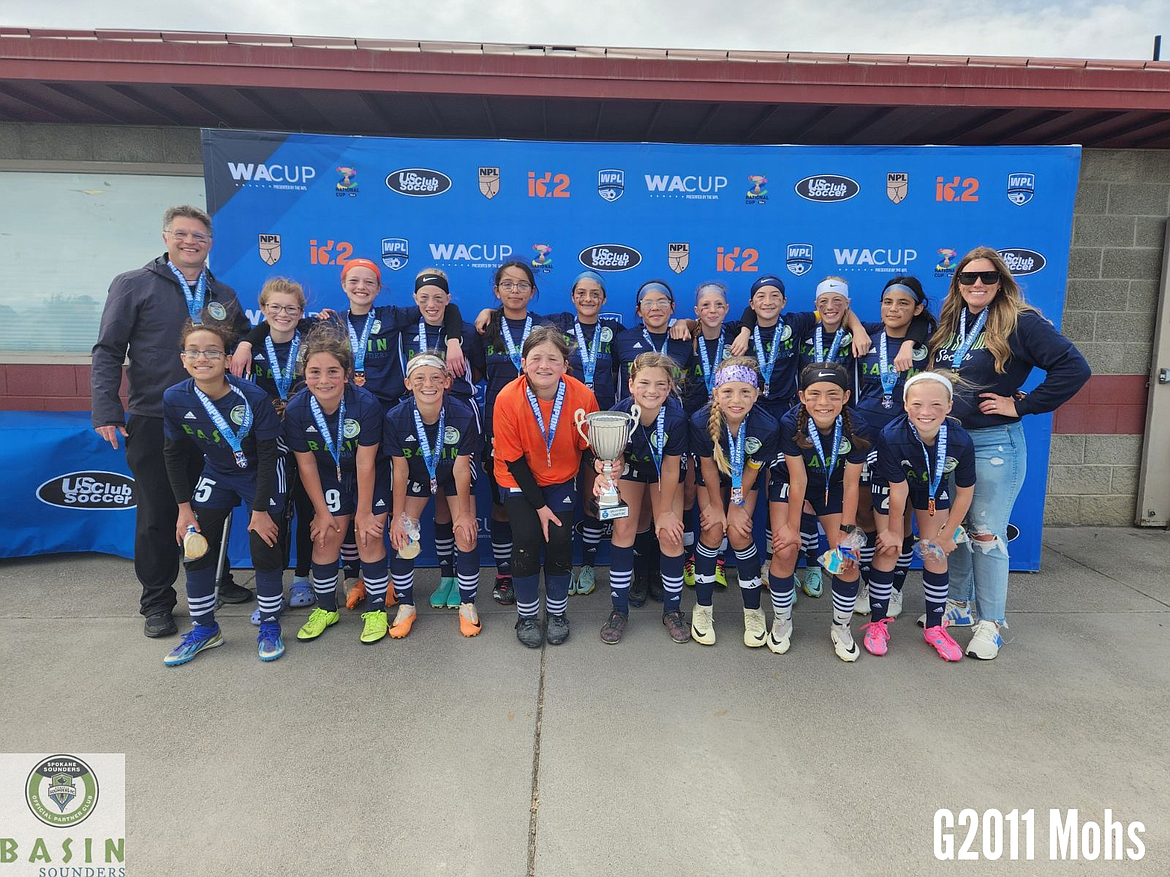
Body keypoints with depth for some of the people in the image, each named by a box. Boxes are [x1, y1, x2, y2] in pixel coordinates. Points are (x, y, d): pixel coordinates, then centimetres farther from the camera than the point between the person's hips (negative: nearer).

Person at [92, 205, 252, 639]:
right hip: (154, 423, -3)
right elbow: (108, 352, -2)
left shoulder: (223, 296, 12)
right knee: (157, 514, 4)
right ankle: (157, 601, 18)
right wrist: (107, 412, -10)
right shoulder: (133, 286, 0)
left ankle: (214, 581, 30)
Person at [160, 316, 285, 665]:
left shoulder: (253, 397, -28)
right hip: (216, 475, 4)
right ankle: (204, 629, 22)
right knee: (196, 548, 2)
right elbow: (173, 454, -2)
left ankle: (270, 627, 13)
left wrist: (260, 509, -17)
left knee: (265, 548, -9)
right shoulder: (175, 398, -17)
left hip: (260, 475, -4)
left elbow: (267, 455, -19)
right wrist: (184, 507, -2)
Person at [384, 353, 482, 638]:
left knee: (467, 535, -12)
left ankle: (467, 605, 10)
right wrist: (398, 516, -12)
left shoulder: (464, 414, -30)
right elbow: (400, 469, -15)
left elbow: (461, 468, -19)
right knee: (401, 536, -9)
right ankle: (406, 606, 13)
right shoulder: (396, 417, -27)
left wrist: (464, 512, -12)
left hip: (454, 475, -1)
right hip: (416, 475, 1)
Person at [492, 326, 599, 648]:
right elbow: (513, 460, -15)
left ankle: (557, 612, 14)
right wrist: (539, 505, -15)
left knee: (560, 537, -12)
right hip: (519, 478, -1)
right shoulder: (508, 399, -24)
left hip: (561, 478, 1)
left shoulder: (582, 395, -21)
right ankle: (526, 615, 8)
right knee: (527, 536, -16)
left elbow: (592, 446, -7)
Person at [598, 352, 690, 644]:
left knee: (670, 534, -8)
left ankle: (672, 610, 13)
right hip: (630, 466, 1)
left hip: (663, 469, -1)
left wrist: (666, 511, -12)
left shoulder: (676, 417, -34)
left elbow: (670, 469, -23)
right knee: (623, 528, -7)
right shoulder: (618, 414, -33)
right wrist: (605, 475, -50)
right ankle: (619, 610, 9)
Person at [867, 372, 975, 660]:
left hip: (933, 487, 2)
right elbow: (898, 490, -24)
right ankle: (877, 624, 12)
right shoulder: (892, 436, -37)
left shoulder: (960, 441, -31)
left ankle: (935, 628, 19)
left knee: (936, 554, 2)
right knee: (888, 550, -2)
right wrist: (894, 531, -10)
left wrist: (946, 536, -6)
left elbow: (964, 493, -14)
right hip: (892, 484, -2)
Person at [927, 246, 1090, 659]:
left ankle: (991, 623, 14)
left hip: (993, 444, -6)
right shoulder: (948, 324, 10)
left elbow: (1074, 367, -15)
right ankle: (959, 606, 29)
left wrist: (1022, 404, -14)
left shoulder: (1020, 323, -9)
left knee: (986, 534, -1)